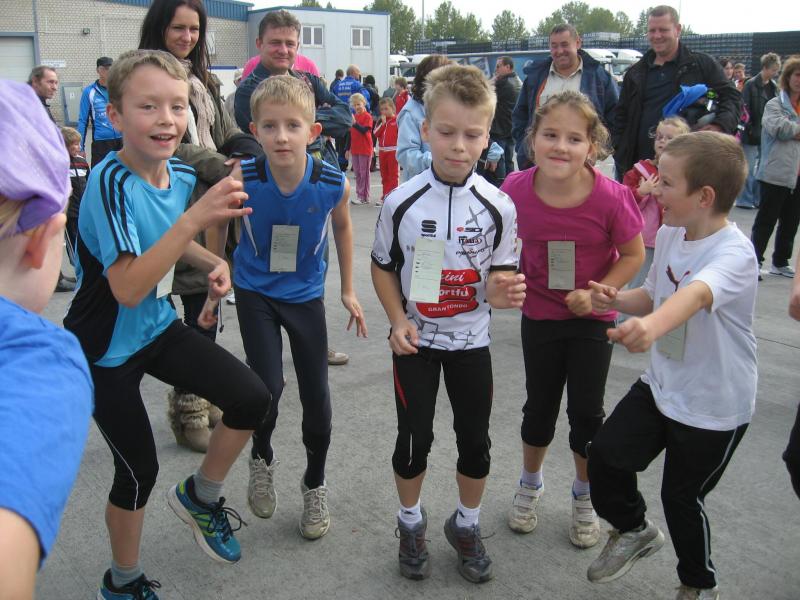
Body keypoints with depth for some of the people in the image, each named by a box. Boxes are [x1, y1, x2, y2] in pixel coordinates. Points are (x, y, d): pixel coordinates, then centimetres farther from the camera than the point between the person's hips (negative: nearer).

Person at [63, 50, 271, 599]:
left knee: (252, 399, -7)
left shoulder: (183, 175, -5)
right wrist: (195, 218, -43)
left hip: (159, 328, 6)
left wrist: (214, 262, -4)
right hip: (106, 350, -6)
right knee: (139, 471, 3)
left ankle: (201, 496, 20)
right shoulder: (110, 183, -27)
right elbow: (127, 288, -36)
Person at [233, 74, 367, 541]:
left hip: (306, 295, 1)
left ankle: (316, 484, 29)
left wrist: (349, 290, 7)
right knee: (268, 385, -12)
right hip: (255, 292, -1)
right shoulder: (242, 180, -23)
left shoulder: (334, 184, -22)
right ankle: (262, 458, 23)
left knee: (317, 396, 4)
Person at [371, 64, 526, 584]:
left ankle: (466, 525, 36)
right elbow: (383, 266, 0)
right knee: (414, 437, 10)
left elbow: (501, 273, 0)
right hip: (415, 340, -1)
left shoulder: (497, 206, -11)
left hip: (471, 339, 1)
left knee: (475, 439, 12)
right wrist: (398, 320, -12)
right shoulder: (402, 202, -13)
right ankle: (411, 523, 36)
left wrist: (501, 290, -23)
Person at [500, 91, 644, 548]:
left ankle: (585, 496, 35)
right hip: (539, 316, 1)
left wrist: (596, 292, -20)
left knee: (587, 411, 10)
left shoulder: (610, 197, -24)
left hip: (592, 318, -1)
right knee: (540, 406, 15)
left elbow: (633, 255, -10)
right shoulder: (516, 190, -18)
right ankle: (531, 484, 41)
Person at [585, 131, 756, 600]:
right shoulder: (668, 234, -3)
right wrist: (619, 301, -9)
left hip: (715, 407, -6)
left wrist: (651, 326, -68)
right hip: (661, 385, 6)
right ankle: (635, 530, 34)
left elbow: (695, 295, -48)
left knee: (682, 496, 8)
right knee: (606, 455, 1)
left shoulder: (735, 253, -26)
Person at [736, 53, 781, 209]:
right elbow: (745, 108, -14)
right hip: (752, 134, -6)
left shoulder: (774, 86, 10)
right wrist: (748, 129, -17)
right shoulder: (751, 85, -10)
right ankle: (744, 200, 6)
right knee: (749, 168, -1)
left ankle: (758, 199, 17)